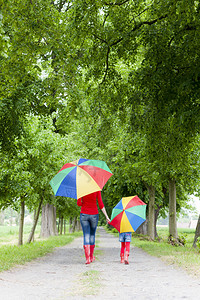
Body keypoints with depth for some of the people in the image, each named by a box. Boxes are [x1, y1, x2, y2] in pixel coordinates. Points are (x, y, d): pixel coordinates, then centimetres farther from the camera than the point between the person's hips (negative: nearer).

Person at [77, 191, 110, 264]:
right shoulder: (97, 190, -7)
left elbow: (79, 203, -3)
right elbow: (101, 204, -8)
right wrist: (106, 216, -4)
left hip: (84, 214, -1)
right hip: (94, 214, 1)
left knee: (86, 236, 0)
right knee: (92, 235, 17)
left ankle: (87, 258, -13)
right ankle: (91, 257, 24)